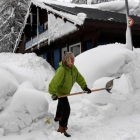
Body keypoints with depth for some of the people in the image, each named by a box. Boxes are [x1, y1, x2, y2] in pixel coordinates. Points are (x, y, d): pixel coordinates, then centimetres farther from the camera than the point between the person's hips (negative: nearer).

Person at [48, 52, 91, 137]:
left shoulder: (73, 68, -12)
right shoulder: (62, 70, -37)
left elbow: (79, 77, -2)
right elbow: (54, 83, -37)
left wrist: (85, 87, -10)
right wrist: (53, 94, -32)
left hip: (65, 91, 9)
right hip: (60, 92, -9)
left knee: (61, 104, 31)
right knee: (66, 109, -16)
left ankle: (57, 117, 59)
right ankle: (61, 129, -4)